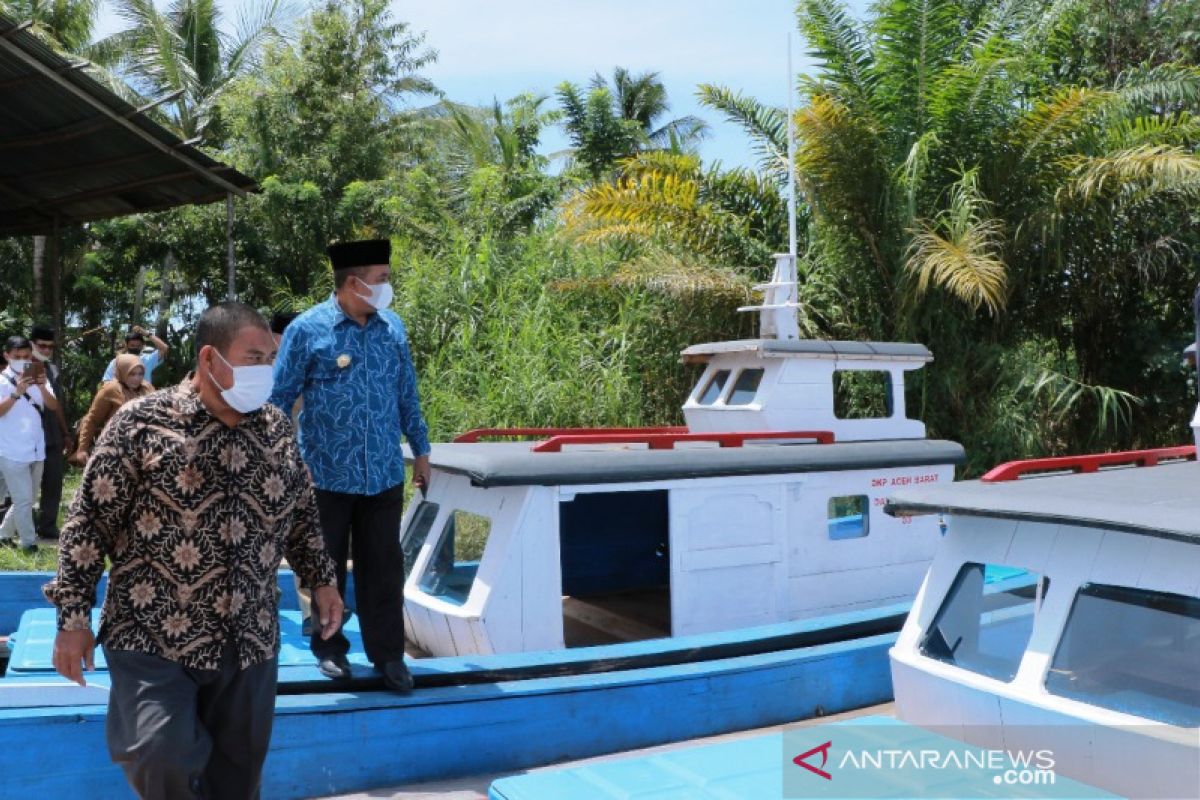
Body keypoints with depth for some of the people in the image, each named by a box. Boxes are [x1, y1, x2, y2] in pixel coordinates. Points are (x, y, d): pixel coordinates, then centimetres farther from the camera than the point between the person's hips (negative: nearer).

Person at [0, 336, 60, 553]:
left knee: (26, 500, 15)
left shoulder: (37, 378, 7)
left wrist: (43, 388, -18)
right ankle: (29, 543, 7)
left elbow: (54, 406, -2)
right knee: (24, 500, -4)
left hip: (36, 451, 5)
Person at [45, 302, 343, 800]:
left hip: (250, 640, 4)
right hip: (153, 635, -4)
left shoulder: (277, 428, 6)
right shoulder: (143, 421, -8)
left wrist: (321, 579, 11)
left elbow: (302, 514, 18)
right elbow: (91, 519, -6)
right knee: (164, 757, -18)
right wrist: (73, 616, -7)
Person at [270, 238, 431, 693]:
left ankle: (388, 654, 20)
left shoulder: (392, 328, 5)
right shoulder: (308, 330, -8)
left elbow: (407, 395, 13)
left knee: (383, 569, 8)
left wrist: (420, 450, 14)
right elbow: (279, 399, -3)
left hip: (384, 476, 3)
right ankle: (329, 649, 29)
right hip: (327, 476, -3)